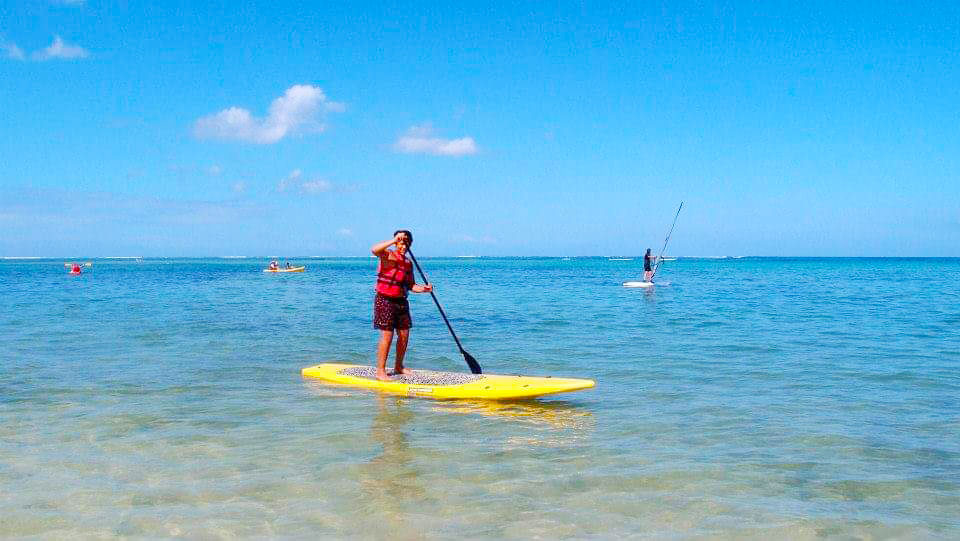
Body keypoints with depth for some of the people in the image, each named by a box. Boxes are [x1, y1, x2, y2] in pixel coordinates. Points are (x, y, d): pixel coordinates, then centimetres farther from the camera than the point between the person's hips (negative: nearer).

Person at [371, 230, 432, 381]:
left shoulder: (408, 263, 12)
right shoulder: (387, 255, -8)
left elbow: (411, 285, 13)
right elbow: (374, 250, -31)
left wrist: (424, 289, -6)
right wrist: (394, 240, -31)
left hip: (401, 301, 7)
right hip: (385, 300, -7)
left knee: (404, 335, 9)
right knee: (387, 335, -9)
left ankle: (398, 366, 25)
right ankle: (380, 371, -3)